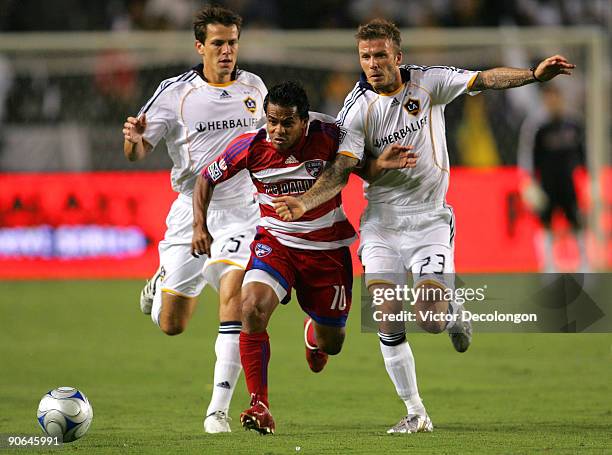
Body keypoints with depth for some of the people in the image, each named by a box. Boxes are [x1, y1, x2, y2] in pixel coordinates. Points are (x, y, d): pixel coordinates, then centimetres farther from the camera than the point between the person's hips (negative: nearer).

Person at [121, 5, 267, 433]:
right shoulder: (175, 92, -4)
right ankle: (162, 283, 41)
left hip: (240, 213, 1)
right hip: (191, 212, -1)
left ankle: (219, 407, -23)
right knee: (171, 325, 2)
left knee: (234, 292, -25)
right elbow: (137, 152, -5)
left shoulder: (254, 88, 5)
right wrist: (134, 138, -28)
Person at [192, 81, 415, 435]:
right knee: (253, 308, -29)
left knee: (331, 345, 11)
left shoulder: (328, 138, -18)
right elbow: (207, 179, 1)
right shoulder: (250, 146, -14)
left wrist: (381, 164, -26)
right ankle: (260, 406, -19)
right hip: (275, 242, 0)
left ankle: (315, 331, 54)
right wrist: (200, 225, -10)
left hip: (328, 248, 0)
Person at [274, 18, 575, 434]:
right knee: (387, 319, -9)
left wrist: (535, 74, -24)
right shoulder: (357, 109, -8)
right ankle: (416, 413, 5)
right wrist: (303, 203, -29)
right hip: (382, 221, 1)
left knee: (430, 320, -13)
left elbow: (484, 80, -10)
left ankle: (455, 314, 25)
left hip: (429, 219, -1)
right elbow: (340, 171, -12)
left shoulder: (428, 81, -4)